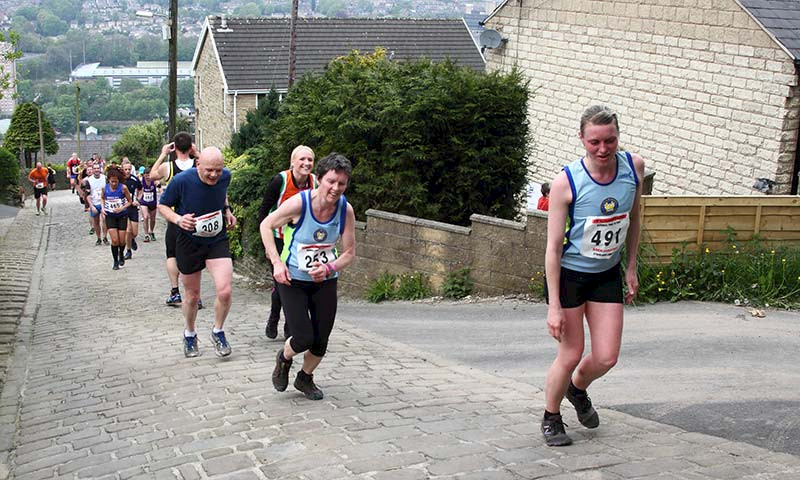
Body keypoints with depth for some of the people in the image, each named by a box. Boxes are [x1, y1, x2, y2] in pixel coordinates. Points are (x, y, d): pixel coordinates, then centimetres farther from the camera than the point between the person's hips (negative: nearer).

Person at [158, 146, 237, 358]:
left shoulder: (225, 176, -9)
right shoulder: (182, 180, -20)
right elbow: (162, 205, -5)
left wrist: (227, 211, 1)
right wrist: (178, 219, -23)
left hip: (218, 240, 2)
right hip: (189, 242, -2)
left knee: (224, 291, -15)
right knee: (192, 296, 12)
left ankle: (218, 332, 12)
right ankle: (190, 334, 40)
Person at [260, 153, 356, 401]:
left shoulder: (346, 210, -12)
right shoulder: (299, 203, -23)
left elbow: (349, 253, -4)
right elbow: (266, 225, -7)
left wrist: (329, 268, -23)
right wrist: (276, 262, -16)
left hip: (325, 281, 3)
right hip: (293, 280, -3)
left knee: (321, 341, 6)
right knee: (303, 339, -11)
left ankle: (305, 378, 37)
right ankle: (284, 358, 27)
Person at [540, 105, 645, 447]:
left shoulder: (634, 166, -10)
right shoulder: (566, 182, -23)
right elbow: (553, 247, -19)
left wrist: (631, 268, 11)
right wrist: (554, 305, -21)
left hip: (607, 274, 4)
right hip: (568, 274, -4)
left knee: (606, 358, 3)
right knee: (571, 354, 0)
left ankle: (578, 389, 38)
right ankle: (551, 418, 26)